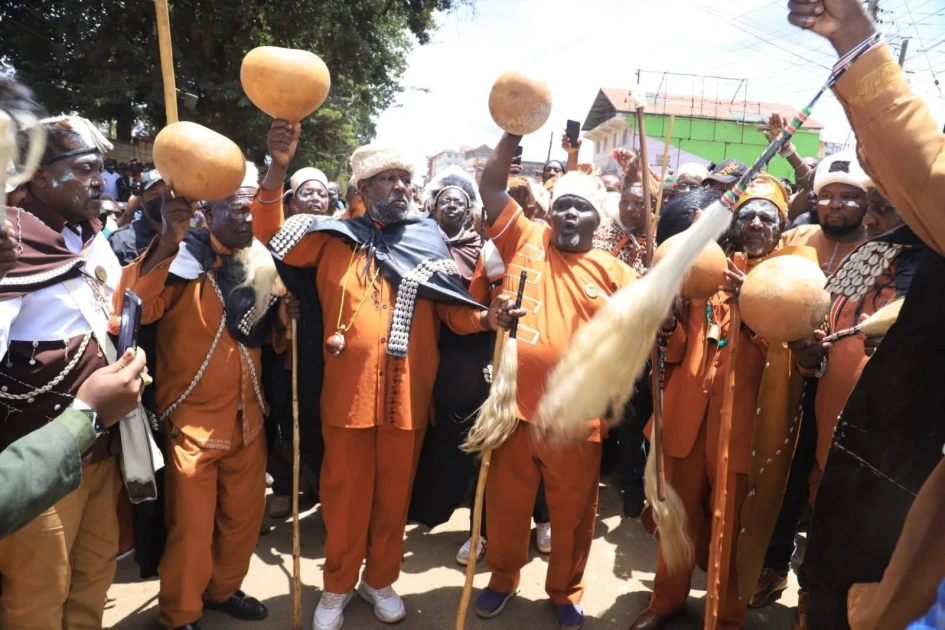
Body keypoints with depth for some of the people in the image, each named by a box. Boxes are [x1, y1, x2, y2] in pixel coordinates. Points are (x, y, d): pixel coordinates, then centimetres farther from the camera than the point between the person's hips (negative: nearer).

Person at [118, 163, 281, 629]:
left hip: (246, 417, 5)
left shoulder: (259, 260, 5)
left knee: (244, 513, 16)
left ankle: (223, 589, 40)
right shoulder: (183, 259, -11)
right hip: (193, 419, -5)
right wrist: (167, 243, -36)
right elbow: (134, 307, -29)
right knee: (191, 525, 6)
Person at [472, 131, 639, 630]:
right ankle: (502, 579, 41)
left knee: (573, 512, 15)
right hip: (515, 406, 1)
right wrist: (516, 129, -6)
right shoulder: (526, 240, 4)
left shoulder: (615, 272, 3)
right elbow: (490, 185, 0)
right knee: (506, 503, 16)